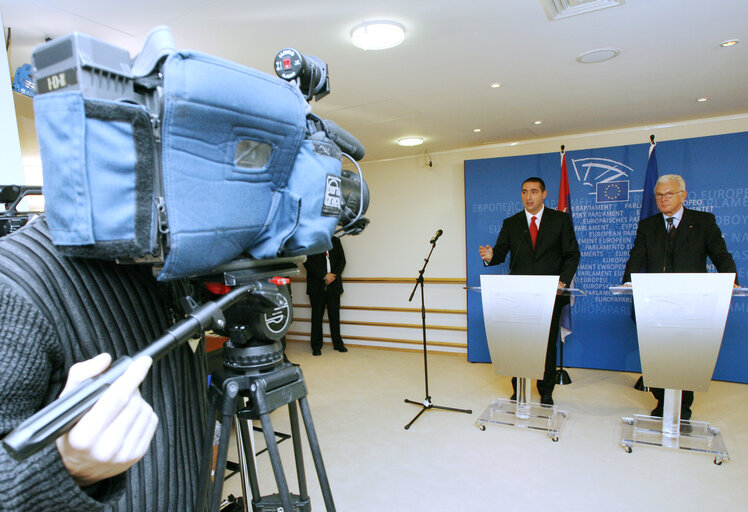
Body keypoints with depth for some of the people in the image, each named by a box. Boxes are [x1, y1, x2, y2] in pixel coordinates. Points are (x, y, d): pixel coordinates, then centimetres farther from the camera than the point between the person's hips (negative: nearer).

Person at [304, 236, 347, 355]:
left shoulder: (335, 241, 12)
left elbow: (342, 260, 8)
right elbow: (308, 263, -8)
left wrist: (334, 275, -8)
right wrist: (324, 276, -13)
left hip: (334, 284, 3)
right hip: (317, 286, -2)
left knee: (335, 315, 5)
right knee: (317, 315, 2)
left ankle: (338, 343, 17)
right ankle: (316, 346, 11)